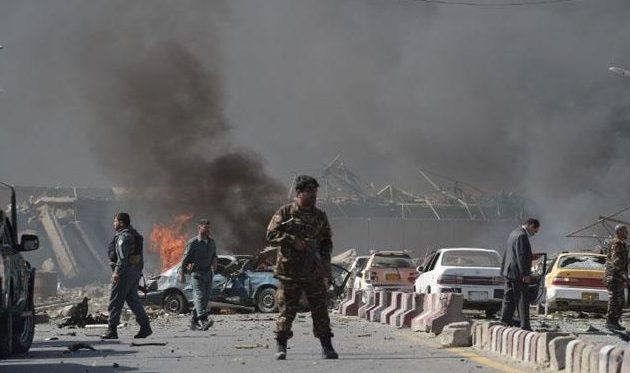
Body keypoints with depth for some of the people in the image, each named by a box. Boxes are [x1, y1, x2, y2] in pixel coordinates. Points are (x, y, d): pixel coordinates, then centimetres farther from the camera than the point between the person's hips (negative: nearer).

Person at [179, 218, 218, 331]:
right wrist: (182, 274, -5)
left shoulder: (211, 242, 14)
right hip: (197, 272, -7)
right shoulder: (193, 242, -4)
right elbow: (185, 258, -3)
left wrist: (214, 262, 1)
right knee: (199, 296, -18)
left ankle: (194, 321, 16)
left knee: (205, 298, 6)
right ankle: (203, 321, -32)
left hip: (208, 273, 7)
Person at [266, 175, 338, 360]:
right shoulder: (285, 213, -1)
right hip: (289, 272, -3)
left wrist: (325, 259, 3)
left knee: (320, 309, 2)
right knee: (287, 310, -2)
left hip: (315, 273, 3)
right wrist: (292, 240, -19)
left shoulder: (320, 216, 13)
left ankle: (327, 347, 7)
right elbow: (271, 235, -7)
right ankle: (281, 348, 5)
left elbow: (327, 240, 19)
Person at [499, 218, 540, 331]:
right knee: (522, 300, -7)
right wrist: (525, 274, -21)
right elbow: (521, 256, -22)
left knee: (509, 300, 14)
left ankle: (505, 322, 17)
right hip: (517, 274, -10)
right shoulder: (522, 236, -17)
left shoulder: (514, 233, 14)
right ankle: (525, 326, -7)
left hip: (509, 272, 10)